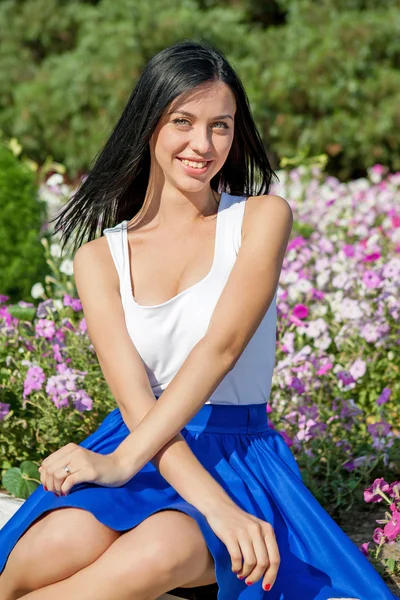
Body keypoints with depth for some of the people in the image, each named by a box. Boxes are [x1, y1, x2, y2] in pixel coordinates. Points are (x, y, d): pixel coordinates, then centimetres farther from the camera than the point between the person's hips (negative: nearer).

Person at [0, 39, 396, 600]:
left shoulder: (262, 217, 1)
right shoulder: (99, 256, 5)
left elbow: (219, 347, -13)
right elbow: (133, 395, -9)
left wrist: (123, 461, -26)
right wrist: (212, 502, -27)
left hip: (237, 453, -1)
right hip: (141, 442, 1)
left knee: (162, 551, -36)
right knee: (61, 545, -35)